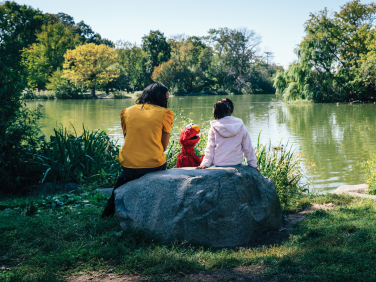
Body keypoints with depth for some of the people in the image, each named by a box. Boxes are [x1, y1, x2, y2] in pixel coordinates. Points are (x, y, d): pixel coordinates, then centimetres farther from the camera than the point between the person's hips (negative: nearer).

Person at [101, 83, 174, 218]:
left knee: (123, 176, 35)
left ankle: (110, 210, 39)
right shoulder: (164, 113, -2)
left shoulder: (127, 112, 7)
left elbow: (127, 139, 14)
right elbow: (163, 147, -1)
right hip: (154, 166, -2)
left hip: (128, 166, 3)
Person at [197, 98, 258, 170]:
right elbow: (248, 148, 7)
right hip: (237, 162, 1)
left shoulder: (214, 128, -3)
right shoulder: (241, 126, 2)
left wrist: (205, 163, 6)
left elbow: (210, 148, -1)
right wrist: (253, 164, 15)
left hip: (219, 164, -1)